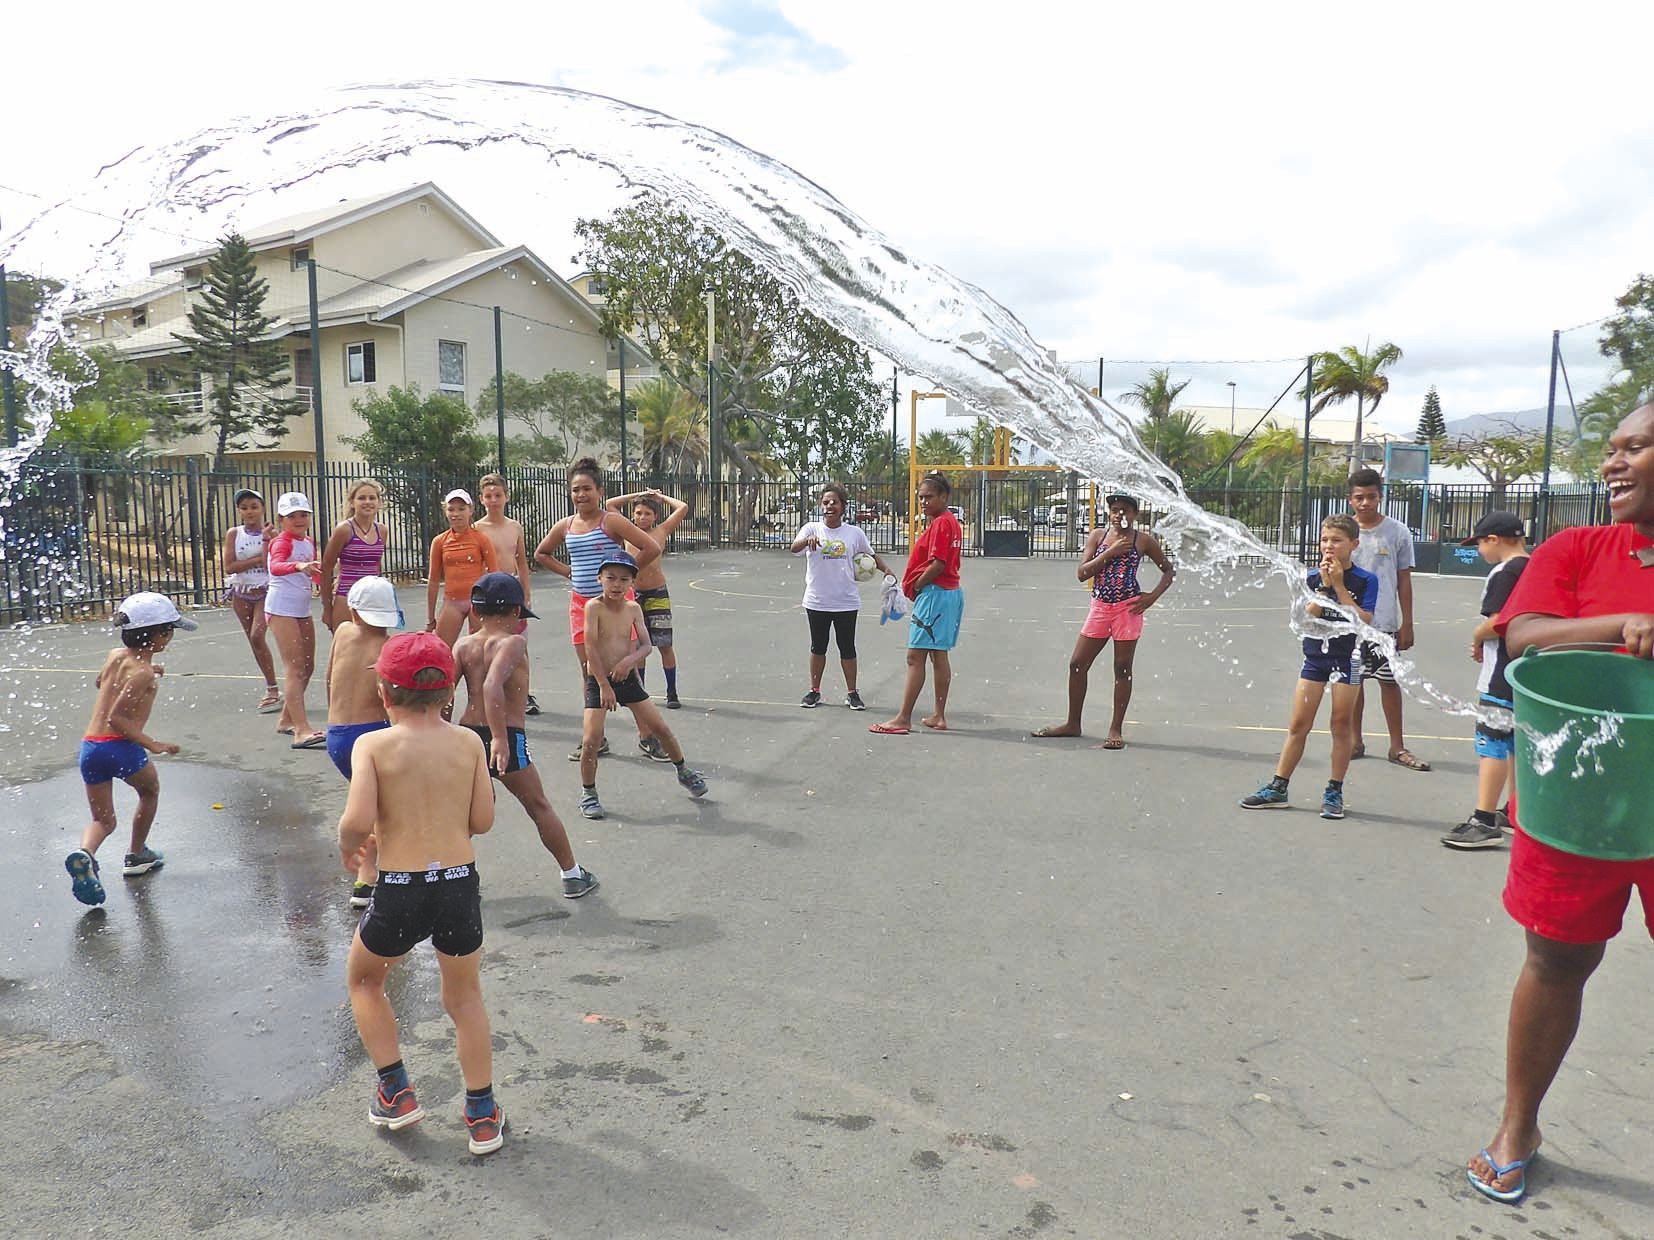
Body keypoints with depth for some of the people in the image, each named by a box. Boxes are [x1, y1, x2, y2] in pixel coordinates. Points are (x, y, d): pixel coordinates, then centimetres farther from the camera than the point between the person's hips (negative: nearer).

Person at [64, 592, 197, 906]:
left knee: (103, 820, 14)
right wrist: (152, 744, -16)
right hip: (120, 747, -6)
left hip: (90, 747, 6)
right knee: (150, 791, 25)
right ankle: (137, 855, 33)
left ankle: (84, 853, -17)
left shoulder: (115, 655, 10)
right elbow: (116, 718, -19)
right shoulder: (143, 673, -12)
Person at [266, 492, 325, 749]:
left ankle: (286, 720, 28)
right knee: (295, 668, -15)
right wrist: (299, 566, -53)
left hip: (302, 609, 9)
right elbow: (276, 566, -35)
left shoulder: (309, 542, 12)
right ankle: (302, 731, -20)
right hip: (281, 609, -8)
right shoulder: (282, 541, -12)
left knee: (307, 668, 13)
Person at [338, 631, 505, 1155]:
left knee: (363, 980, 29)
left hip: (399, 892, -2)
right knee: (464, 997, 22)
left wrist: (348, 848, 3)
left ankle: (396, 1095, 31)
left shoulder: (373, 745, -7)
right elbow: (483, 820, 3)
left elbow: (357, 821, -18)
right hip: (460, 882, 2)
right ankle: (482, 1116, 28)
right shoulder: (467, 743, 0)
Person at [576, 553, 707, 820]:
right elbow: (591, 648, -18)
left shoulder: (633, 608, 0)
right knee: (591, 741, -12)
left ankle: (683, 773, 30)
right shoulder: (594, 607, -13)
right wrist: (604, 686, -19)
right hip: (598, 681, -4)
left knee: (661, 728, 7)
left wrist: (629, 660, -23)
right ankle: (588, 793, 10)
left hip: (628, 679, 4)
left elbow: (646, 645, -2)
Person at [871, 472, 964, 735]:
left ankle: (903, 719, -5)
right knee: (939, 656, 14)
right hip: (950, 592, 11)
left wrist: (915, 586, -10)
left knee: (915, 657, -7)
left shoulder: (941, 523, -15)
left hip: (934, 593, -11)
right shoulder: (950, 521, 15)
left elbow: (937, 565, -21)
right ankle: (939, 716, 19)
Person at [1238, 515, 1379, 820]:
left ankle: (1334, 792, 14)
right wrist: (1324, 586, -16)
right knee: (1298, 724, 4)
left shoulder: (1366, 580, -5)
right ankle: (1278, 788, 10)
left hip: (1348, 658, -3)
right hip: (1315, 655, 3)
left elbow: (1364, 620, -17)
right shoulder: (1312, 577, 3)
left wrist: (1339, 585, -18)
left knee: (1341, 724, 3)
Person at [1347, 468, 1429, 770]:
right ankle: (1355, 741, 21)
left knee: (1389, 681, 4)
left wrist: (1407, 623, 0)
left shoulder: (1398, 532, -1)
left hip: (1384, 621, -1)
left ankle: (1397, 746, 14)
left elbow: (1404, 580, 2)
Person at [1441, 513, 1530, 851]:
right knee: (1516, 740, 19)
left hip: (1503, 677, -10)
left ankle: (1484, 822, -10)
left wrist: (1477, 637, -3)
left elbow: (1496, 623, -23)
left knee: (1490, 740, -9)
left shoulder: (1505, 573, -15)